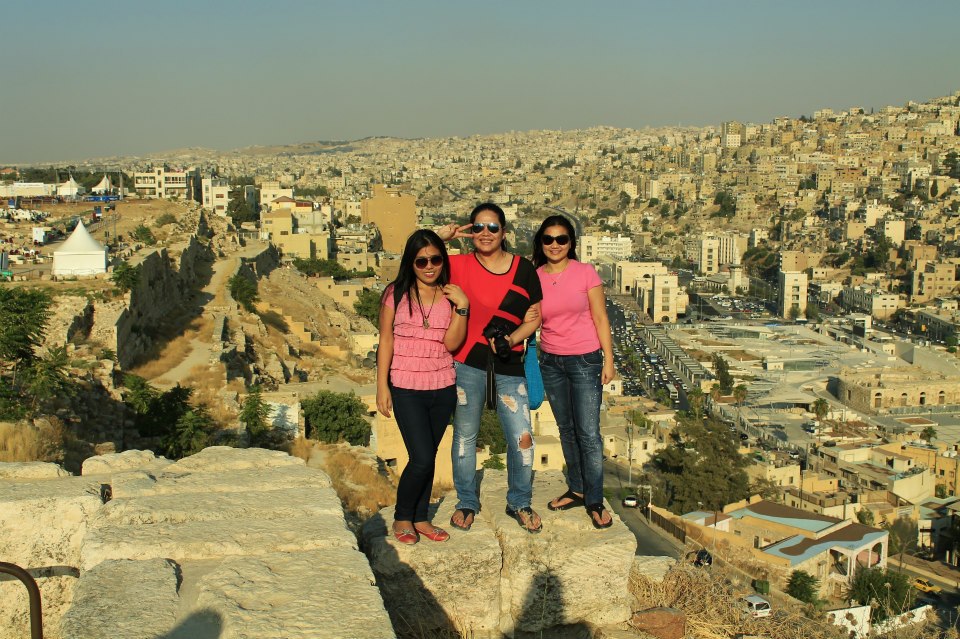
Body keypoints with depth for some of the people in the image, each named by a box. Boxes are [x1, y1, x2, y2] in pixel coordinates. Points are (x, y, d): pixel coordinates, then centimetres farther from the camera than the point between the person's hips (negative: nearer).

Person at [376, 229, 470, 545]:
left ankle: (420, 518, 25)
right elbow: (385, 341, 0)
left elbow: (452, 343, -6)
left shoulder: (450, 295, 4)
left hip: (442, 388, 3)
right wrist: (382, 386, -3)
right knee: (422, 458, -9)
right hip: (406, 389, -3)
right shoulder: (396, 293, -2)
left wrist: (461, 307, -16)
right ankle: (402, 518, 12)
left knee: (428, 457, 10)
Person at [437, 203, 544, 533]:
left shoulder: (523, 269, 0)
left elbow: (535, 317, 3)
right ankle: (467, 502, 26)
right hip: (467, 360, 0)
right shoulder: (460, 265, -1)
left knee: (522, 438, -2)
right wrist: (442, 237, -11)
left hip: (508, 362, 0)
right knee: (465, 434, 9)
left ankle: (520, 503, 20)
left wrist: (510, 340, -12)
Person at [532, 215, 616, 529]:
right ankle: (577, 489, 27)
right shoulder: (534, 278, 1)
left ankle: (595, 501, 4)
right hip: (550, 362, 4)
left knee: (588, 432, -5)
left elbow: (600, 318, -4)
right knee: (566, 429, 14)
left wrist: (608, 360, -6)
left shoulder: (585, 272, -7)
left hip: (584, 360, -3)